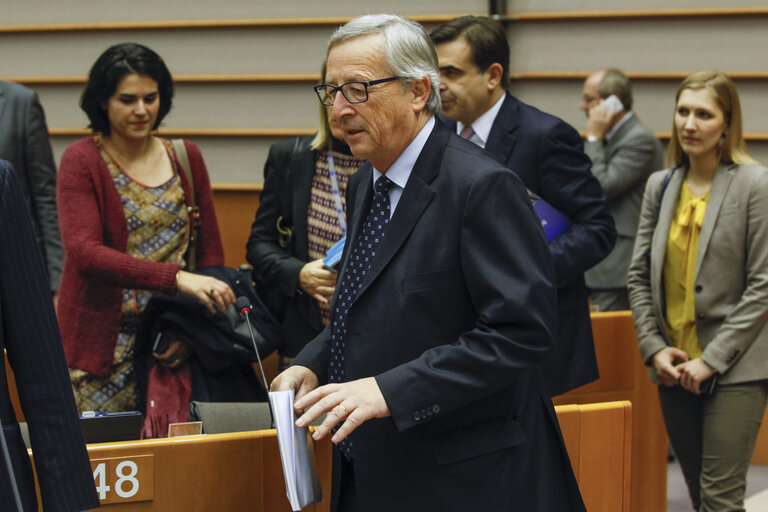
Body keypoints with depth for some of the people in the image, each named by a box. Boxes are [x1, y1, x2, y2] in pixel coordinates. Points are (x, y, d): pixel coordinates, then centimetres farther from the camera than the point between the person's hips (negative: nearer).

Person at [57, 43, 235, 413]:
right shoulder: (82, 160, -3)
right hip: (105, 346, -3)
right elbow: (83, 252, -18)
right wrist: (176, 278, -29)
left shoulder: (185, 157, 11)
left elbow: (211, 251, 11)